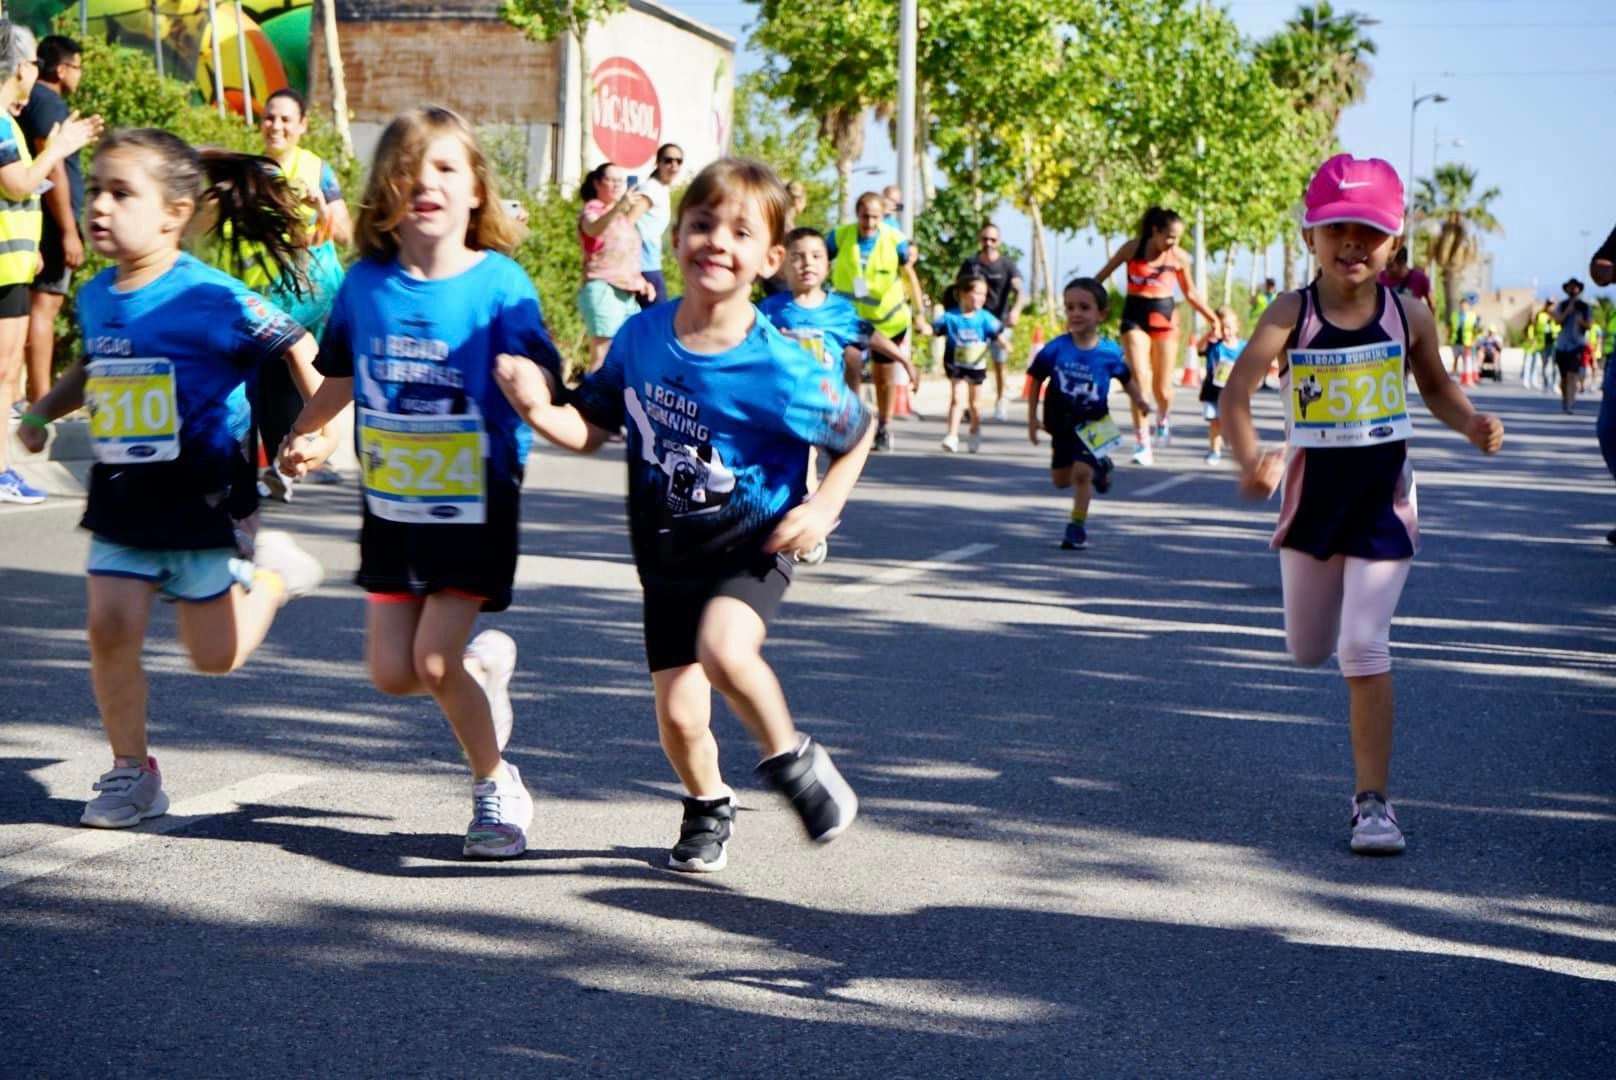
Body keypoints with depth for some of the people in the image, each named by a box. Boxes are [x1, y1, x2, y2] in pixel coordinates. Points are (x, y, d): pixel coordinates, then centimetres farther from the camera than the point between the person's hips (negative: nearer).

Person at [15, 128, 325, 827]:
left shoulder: (209, 296, -17)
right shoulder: (96, 298, 3)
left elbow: (299, 347, -11)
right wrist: (43, 411, 12)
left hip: (204, 495, -5)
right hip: (122, 495, 5)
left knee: (215, 656, 3)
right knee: (110, 629, -3)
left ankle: (272, 572, 32)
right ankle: (130, 773, 14)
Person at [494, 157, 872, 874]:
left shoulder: (778, 367, -17)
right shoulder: (641, 337, -6)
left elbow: (857, 432, -2)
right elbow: (591, 429, 2)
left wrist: (824, 508, -12)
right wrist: (540, 411, -16)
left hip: (751, 546, -4)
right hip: (667, 553, 4)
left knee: (723, 648, -33)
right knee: (678, 716, 3)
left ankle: (792, 760, -5)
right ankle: (708, 807, 37)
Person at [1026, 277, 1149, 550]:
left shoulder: (1109, 352, -12)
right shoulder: (1055, 350, -12)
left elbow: (1127, 378, 7)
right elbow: (1036, 381, -1)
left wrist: (1138, 399, -4)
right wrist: (1032, 418, 1)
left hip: (1092, 425, -3)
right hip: (1061, 424, 3)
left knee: (1081, 472, -17)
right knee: (1061, 480, 13)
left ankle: (1077, 527, -2)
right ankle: (1099, 466, 43)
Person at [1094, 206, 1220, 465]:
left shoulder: (1178, 257, -1)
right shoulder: (1132, 248, -6)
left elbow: (1190, 293, 13)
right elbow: (1103, 275, 5)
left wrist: (1212, 317, 8)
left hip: (1165, 317, 1)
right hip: (1135, 317, -1)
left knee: (1163, 387, 4)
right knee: (1140, 378, -17)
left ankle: (1163, 417, 41)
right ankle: (1142, 444, -12)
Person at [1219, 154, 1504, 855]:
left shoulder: (1410, 317, -6)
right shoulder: (1292, 315, -12)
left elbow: (1436, 387, 12)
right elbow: (1235, 393, -23)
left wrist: (1472, 425, -9)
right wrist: (1250, 460, -41)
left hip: (1384, 500, -1)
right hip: (1311, 498, 1)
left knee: (1364, 649, -10)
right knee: (1307, 651, 15)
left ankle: (1373, 799, -1)